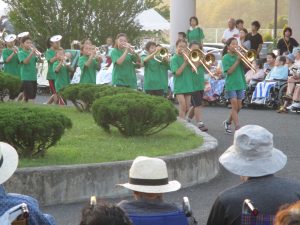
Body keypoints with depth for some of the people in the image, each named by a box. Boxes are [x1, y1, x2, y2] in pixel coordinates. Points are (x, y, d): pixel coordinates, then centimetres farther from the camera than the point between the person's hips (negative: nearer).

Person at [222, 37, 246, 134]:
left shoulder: (239, 55, 8)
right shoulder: (226, 57, -4)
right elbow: (229, 71, -14)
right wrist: (237, 61, -18)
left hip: (240, 84, 5)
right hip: (230, 85, -5)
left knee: (238, 107, 8)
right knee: (235, 106, -10)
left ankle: (228, 122, 29)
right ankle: (237, 128, -12)